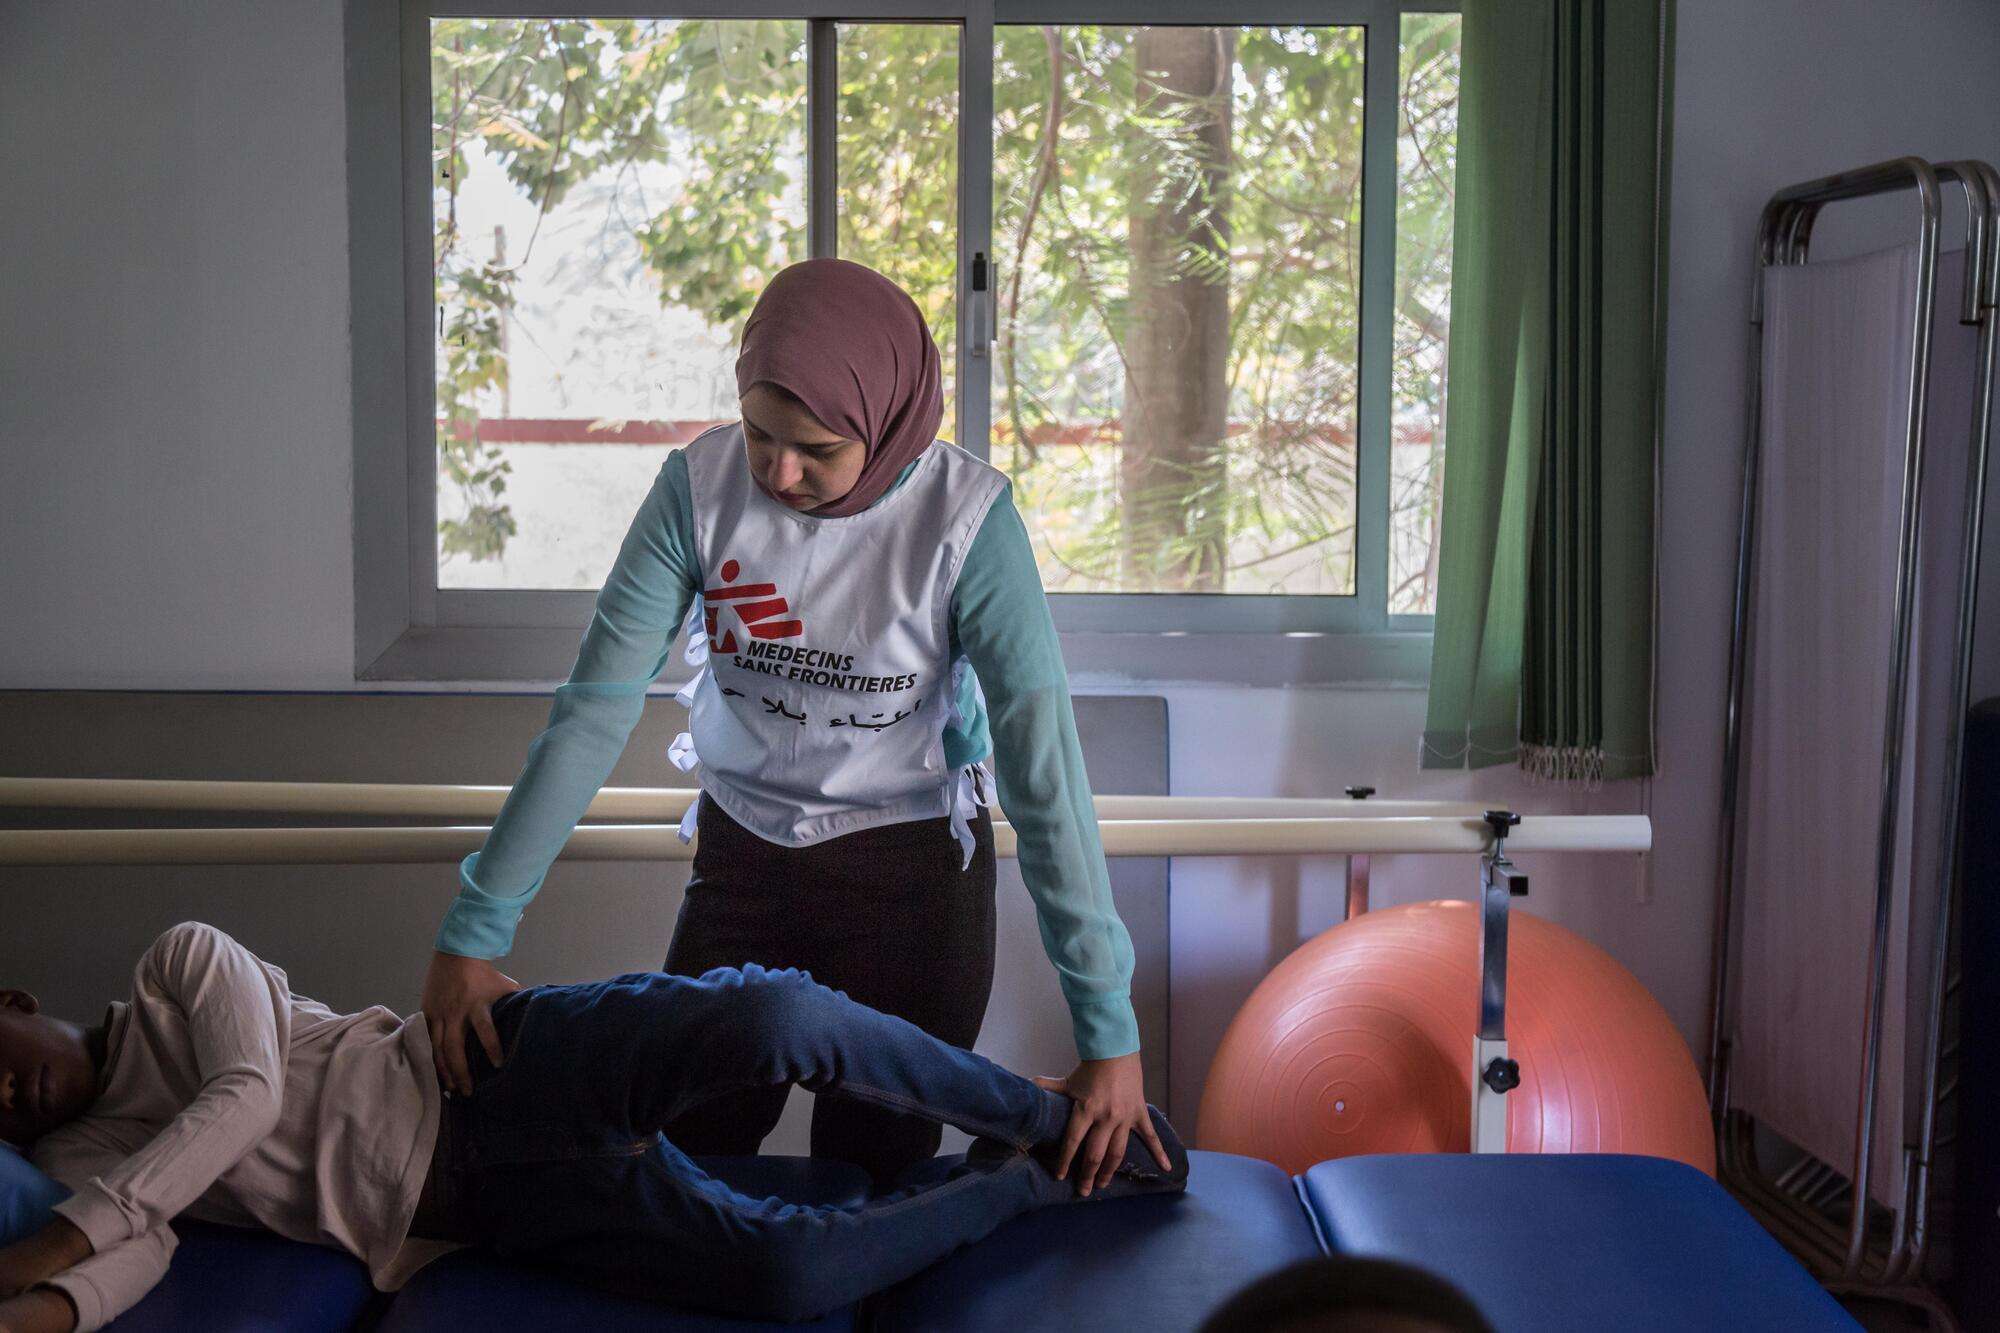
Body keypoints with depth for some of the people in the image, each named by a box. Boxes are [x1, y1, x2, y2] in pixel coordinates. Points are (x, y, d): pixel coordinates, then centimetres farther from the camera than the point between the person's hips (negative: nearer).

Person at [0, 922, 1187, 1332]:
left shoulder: (180, 964, 8)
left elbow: (245, 1094, -9)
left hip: (509, 1059, -1)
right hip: (500, 1199, 1)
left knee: (779, 1018, -32)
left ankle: (1047, 1116, -6)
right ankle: (1025, 1183, 4)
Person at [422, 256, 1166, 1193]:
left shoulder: (965, 519, -21)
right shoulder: (700, 485, -14)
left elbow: (1043, 771, -23)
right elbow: (594, 713, -14)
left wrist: (1108, 1035, -25)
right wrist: (472, 931, -17)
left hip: (912, 877, -2)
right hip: (740, 860, 3)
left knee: (871, 1180, 4)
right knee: (684, 1157, 8)